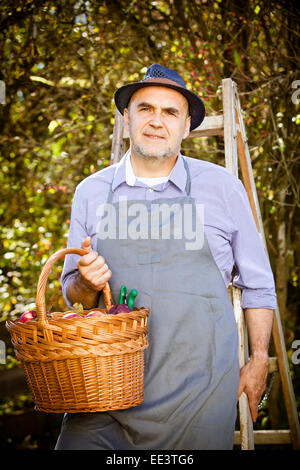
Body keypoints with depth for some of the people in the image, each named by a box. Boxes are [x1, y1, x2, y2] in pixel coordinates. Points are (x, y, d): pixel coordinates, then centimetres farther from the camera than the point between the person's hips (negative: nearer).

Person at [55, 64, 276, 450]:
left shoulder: (223, 187, 2)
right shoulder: (91, 192, 8)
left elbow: (258, 285, 10)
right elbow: (73, 292, 14)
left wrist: (258, 361, 7)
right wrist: (87, 283, -8)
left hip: (198, 383, -1)